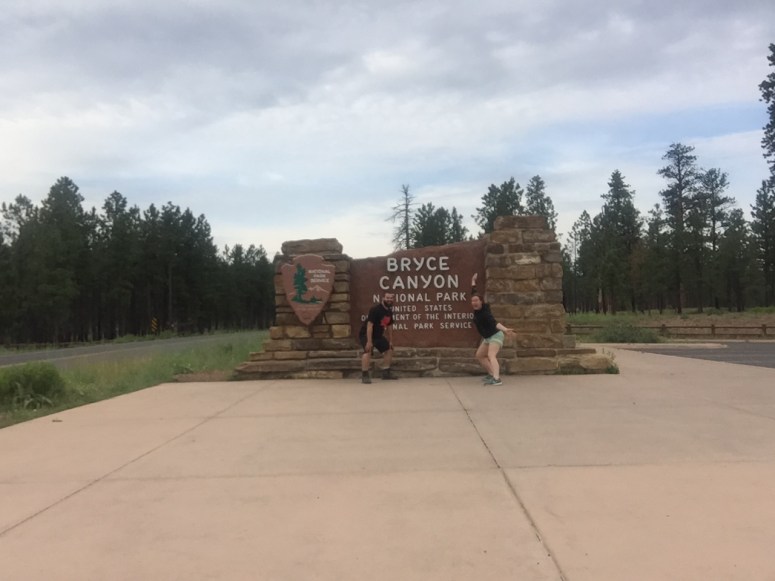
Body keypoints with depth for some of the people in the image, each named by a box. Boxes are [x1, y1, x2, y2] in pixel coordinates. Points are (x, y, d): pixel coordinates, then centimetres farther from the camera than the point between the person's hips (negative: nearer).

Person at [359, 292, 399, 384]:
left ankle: (386, 373, 24)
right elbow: (369, 325, -29)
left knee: (389, 350, 12)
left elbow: (389, 326, 14)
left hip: (378, 335, 9)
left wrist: (390, 341, 14)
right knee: (368, 351, -30)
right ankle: (365, 375, -26)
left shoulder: (389, 311, 3)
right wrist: (369, 341, -34)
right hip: (366, 334, -9)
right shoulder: (375, 309, -24)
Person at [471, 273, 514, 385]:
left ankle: (496, 379, -43)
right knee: (479, 355, 16)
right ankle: (491, 374, 20)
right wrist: (473, 281, 23)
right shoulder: (476, 309, -3)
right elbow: (473, 293, 12)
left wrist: (505, 329, -55)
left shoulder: (484, 312, -25)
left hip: (495, 335, -10)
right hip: (488, 337, 10)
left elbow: (494, 323, -39)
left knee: (491, 355, -28)